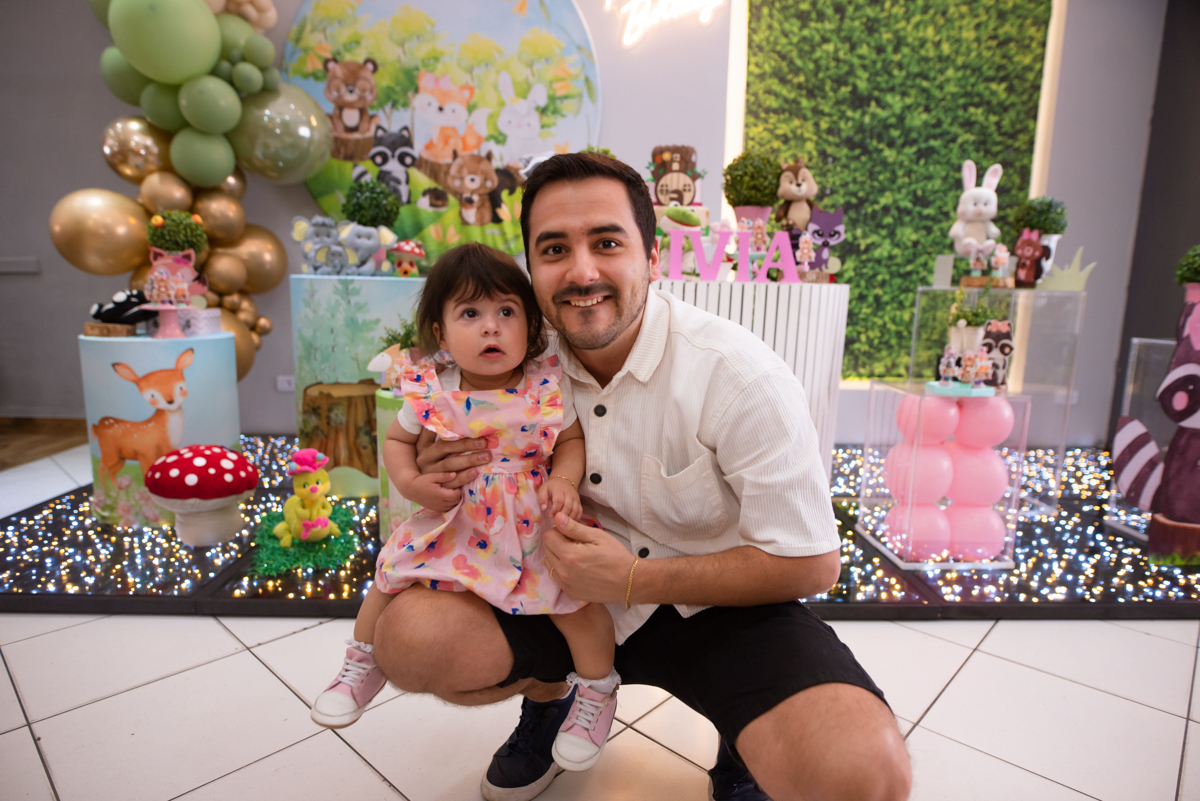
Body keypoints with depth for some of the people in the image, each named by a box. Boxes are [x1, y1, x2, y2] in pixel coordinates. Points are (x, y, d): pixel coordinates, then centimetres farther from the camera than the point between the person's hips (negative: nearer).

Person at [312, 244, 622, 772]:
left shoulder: (547, 387, -13)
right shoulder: (431, 392, -10)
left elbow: (572, 440, -1)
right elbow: (397, 440, 5)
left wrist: (564, 480, -20)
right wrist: (411, 483, -12)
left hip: (533, 525, -2)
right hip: (453, 523, 2)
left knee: (577, 600, -12)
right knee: (391, 575, 9)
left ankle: (597, 692, 20)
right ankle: (362, 665, 42)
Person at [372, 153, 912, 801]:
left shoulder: (741, 375, -22)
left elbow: (811, 563, -16)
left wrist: (634, 579, -21)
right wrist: (445, 473, -14)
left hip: (720, 609, -3)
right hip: (574, 593, 4)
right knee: (406, 637, -16)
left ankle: (744, 749, 10)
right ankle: (548, 697, 16)